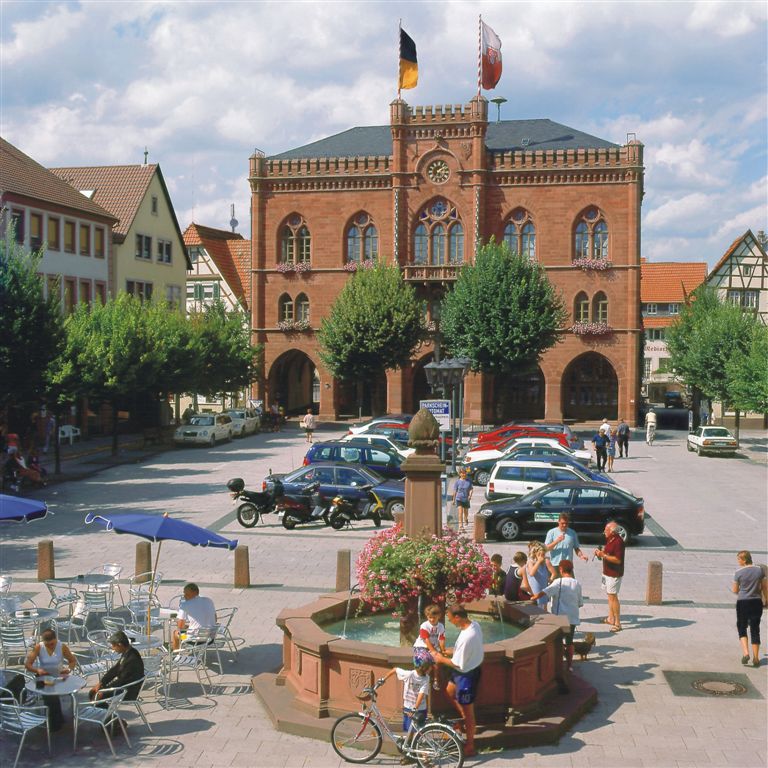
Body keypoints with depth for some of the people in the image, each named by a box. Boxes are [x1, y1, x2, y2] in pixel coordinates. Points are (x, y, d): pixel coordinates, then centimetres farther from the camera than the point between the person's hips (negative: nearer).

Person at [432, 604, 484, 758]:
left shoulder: (466, 637, -36)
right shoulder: (474, 625, -7)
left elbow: (458, 664, -26)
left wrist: (442, 659, -10)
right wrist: (453, 652, 9)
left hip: (467, 675, -9)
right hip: (473, 666, 9)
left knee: (467, 710, 7)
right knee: (450, 691, 30)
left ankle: (470, 747, 22)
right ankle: (465, 720, 44)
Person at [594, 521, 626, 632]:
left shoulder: (618, 542, -20)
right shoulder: (609, 540, 11)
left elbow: (618, 560, -24)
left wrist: (603, 555, -25)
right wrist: (600, 552, 4)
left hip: (614, 574, -10)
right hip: (607, 572, 10)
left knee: (613, 597, -9)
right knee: (610, 595, 17)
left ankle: (617, 623, -6)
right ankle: (611, 618, 29)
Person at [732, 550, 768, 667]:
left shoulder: (738, 572, -9)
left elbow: (735, 590, -2)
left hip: (742, 603, -2)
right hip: (756, 602, 2)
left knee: (742, 628, 11)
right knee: (755, 630, 10)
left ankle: (745, 653, -7)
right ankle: (756, 658, 11)